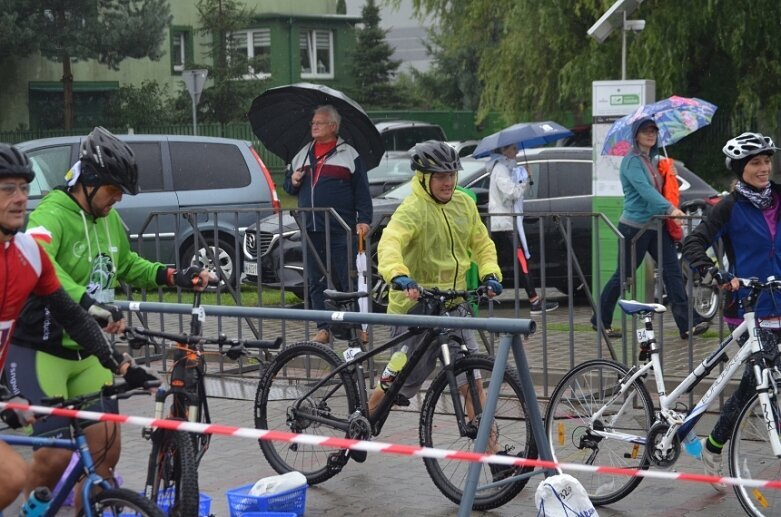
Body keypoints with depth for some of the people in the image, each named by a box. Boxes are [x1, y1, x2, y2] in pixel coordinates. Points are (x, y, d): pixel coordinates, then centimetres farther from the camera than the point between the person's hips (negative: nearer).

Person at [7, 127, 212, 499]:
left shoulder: (110, 219, 7)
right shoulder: (52, 214, -18)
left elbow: (125, 264, 27)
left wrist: (173, 277, 12)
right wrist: (86, 303, -51)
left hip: (87, 352, 8)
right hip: (39, 352, -8)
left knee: (106, 449, 4)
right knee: (57, 454, -12)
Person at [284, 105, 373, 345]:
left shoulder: (348, 154, 2)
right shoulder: (303, 154, 18)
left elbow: (362, 190, -2)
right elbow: (289, 186, 26)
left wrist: (364, 220, -11)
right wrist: (293, 182, 2)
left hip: (340, 230, -5)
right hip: (311, 229, 5)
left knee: (347, 280, -5)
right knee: (316, 282, 6)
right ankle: (323, 328, 11)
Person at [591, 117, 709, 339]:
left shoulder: (651, 159, 14)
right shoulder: (632, 161, -13)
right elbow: (645, 190, -28)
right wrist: (670, 208, -39)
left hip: (656, 226, 7)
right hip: (634, 227, -7)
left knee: (673, 272, -5)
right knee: (623, 275, 3)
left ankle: (688, 324, -11)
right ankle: (601, 320, 20)